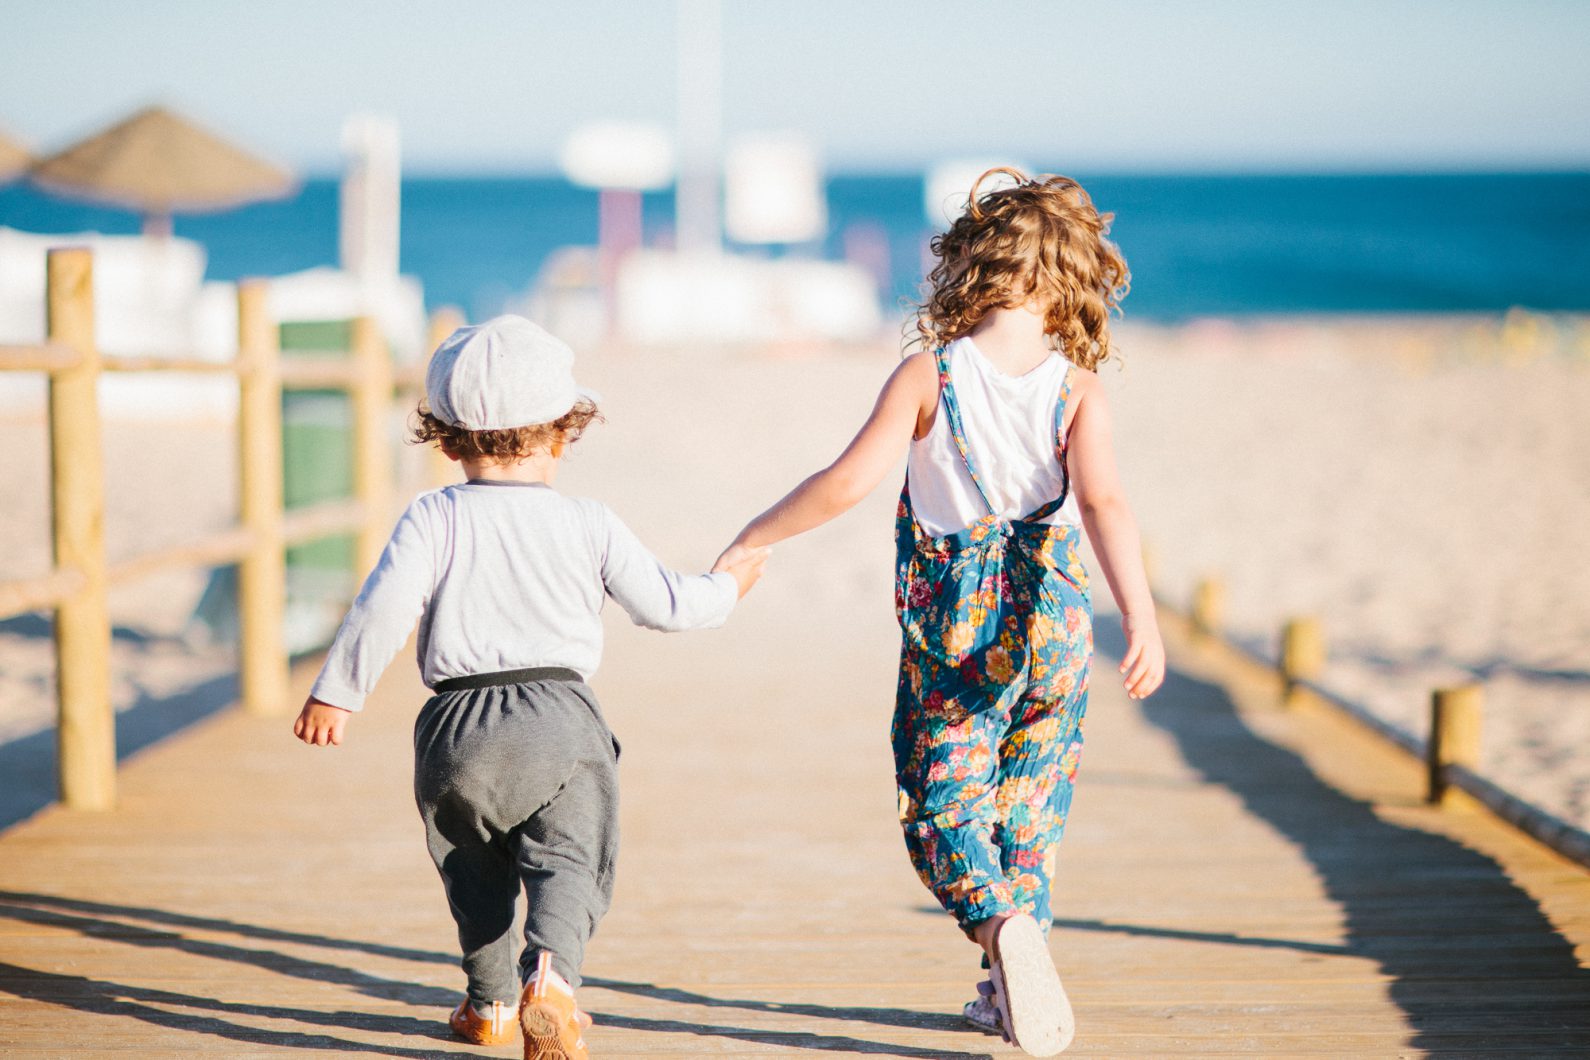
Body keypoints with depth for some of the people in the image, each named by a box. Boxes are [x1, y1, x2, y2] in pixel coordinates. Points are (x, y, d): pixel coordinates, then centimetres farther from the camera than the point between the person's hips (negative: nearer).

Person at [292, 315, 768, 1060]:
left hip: (458, 731, 1)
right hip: (559, 719, -1)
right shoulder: (590, 526, 5)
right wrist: (728, 586, 31)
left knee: (476, 873, 20)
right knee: (567, 863, -2)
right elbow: (664, 605, 12)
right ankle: (549, 972, -30)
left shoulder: (435, 518, -1)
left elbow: (386, 604, -12)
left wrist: (337, 692, -6)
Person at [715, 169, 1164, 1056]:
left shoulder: (930, 376, -9)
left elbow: (848, 483, -14)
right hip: (1053, 624, 2)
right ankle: (1010, 988, 22)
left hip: (955, 632, -2)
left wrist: (757, 537, 0)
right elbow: (1103, 501, -20)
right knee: (1028, 809, 18)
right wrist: (1143, 618, -26)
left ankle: (1001, 923, -24)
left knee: (944, 808, 5)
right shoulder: (1077, 390, -6)